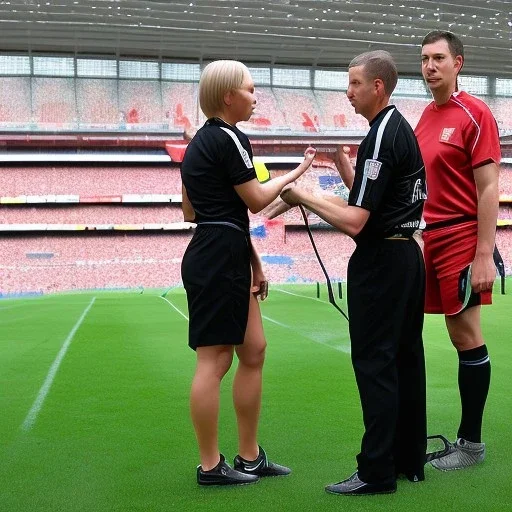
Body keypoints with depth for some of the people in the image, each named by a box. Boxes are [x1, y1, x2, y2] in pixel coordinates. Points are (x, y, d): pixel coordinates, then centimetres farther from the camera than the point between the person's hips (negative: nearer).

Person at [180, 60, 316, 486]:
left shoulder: (202, 141, 17)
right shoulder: (229, 139, -12)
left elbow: (192, 211, 19)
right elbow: (256, 200, -8)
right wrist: (294, 173, 8)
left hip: (225, 259, 10)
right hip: (219, 259, -10)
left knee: (253, 350, 12)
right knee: (215, 360, -3)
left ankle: (249, 456, 20)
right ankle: (210, 466, 7)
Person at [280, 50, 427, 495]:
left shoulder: (382, 137, -17)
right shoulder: (402, 129, 14)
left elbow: (354, 221, -21)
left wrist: (303, 197, -11)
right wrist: (342, 162, 12)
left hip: (380, 261, -10)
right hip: (408, 254, 10)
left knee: (374, 361, -5)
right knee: (405, 357, 12)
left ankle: (377, 471, 0)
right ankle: (410, 459, 21)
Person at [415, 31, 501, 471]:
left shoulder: (474, 114, -7)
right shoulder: (425, 117, 14)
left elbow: (489, 190, -12)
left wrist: (484, 255, -18)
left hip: (461, 238, -7)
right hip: (429, 238, 7)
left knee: (467, 336, -2)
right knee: (460, 335, 10)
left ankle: (472, 443, 8)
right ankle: (466, 436, 18)